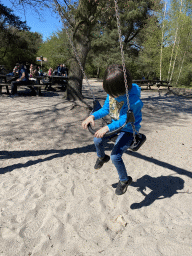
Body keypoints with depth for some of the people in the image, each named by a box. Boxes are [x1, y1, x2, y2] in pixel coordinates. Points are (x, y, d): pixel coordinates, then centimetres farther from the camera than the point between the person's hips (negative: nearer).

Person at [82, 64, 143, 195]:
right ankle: (102, 157, 40)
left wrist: (107, 128, -43)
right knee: (97, 140, 4)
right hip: (115, 123, 8)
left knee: (115, 156, -18)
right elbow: (105, 109, 0)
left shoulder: (132, 97, -32)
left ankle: (125, 180, 12)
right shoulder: (112, 92, -10)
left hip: (129, 129, -7)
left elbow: (125, 120, -33)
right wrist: (93, 116, -17)